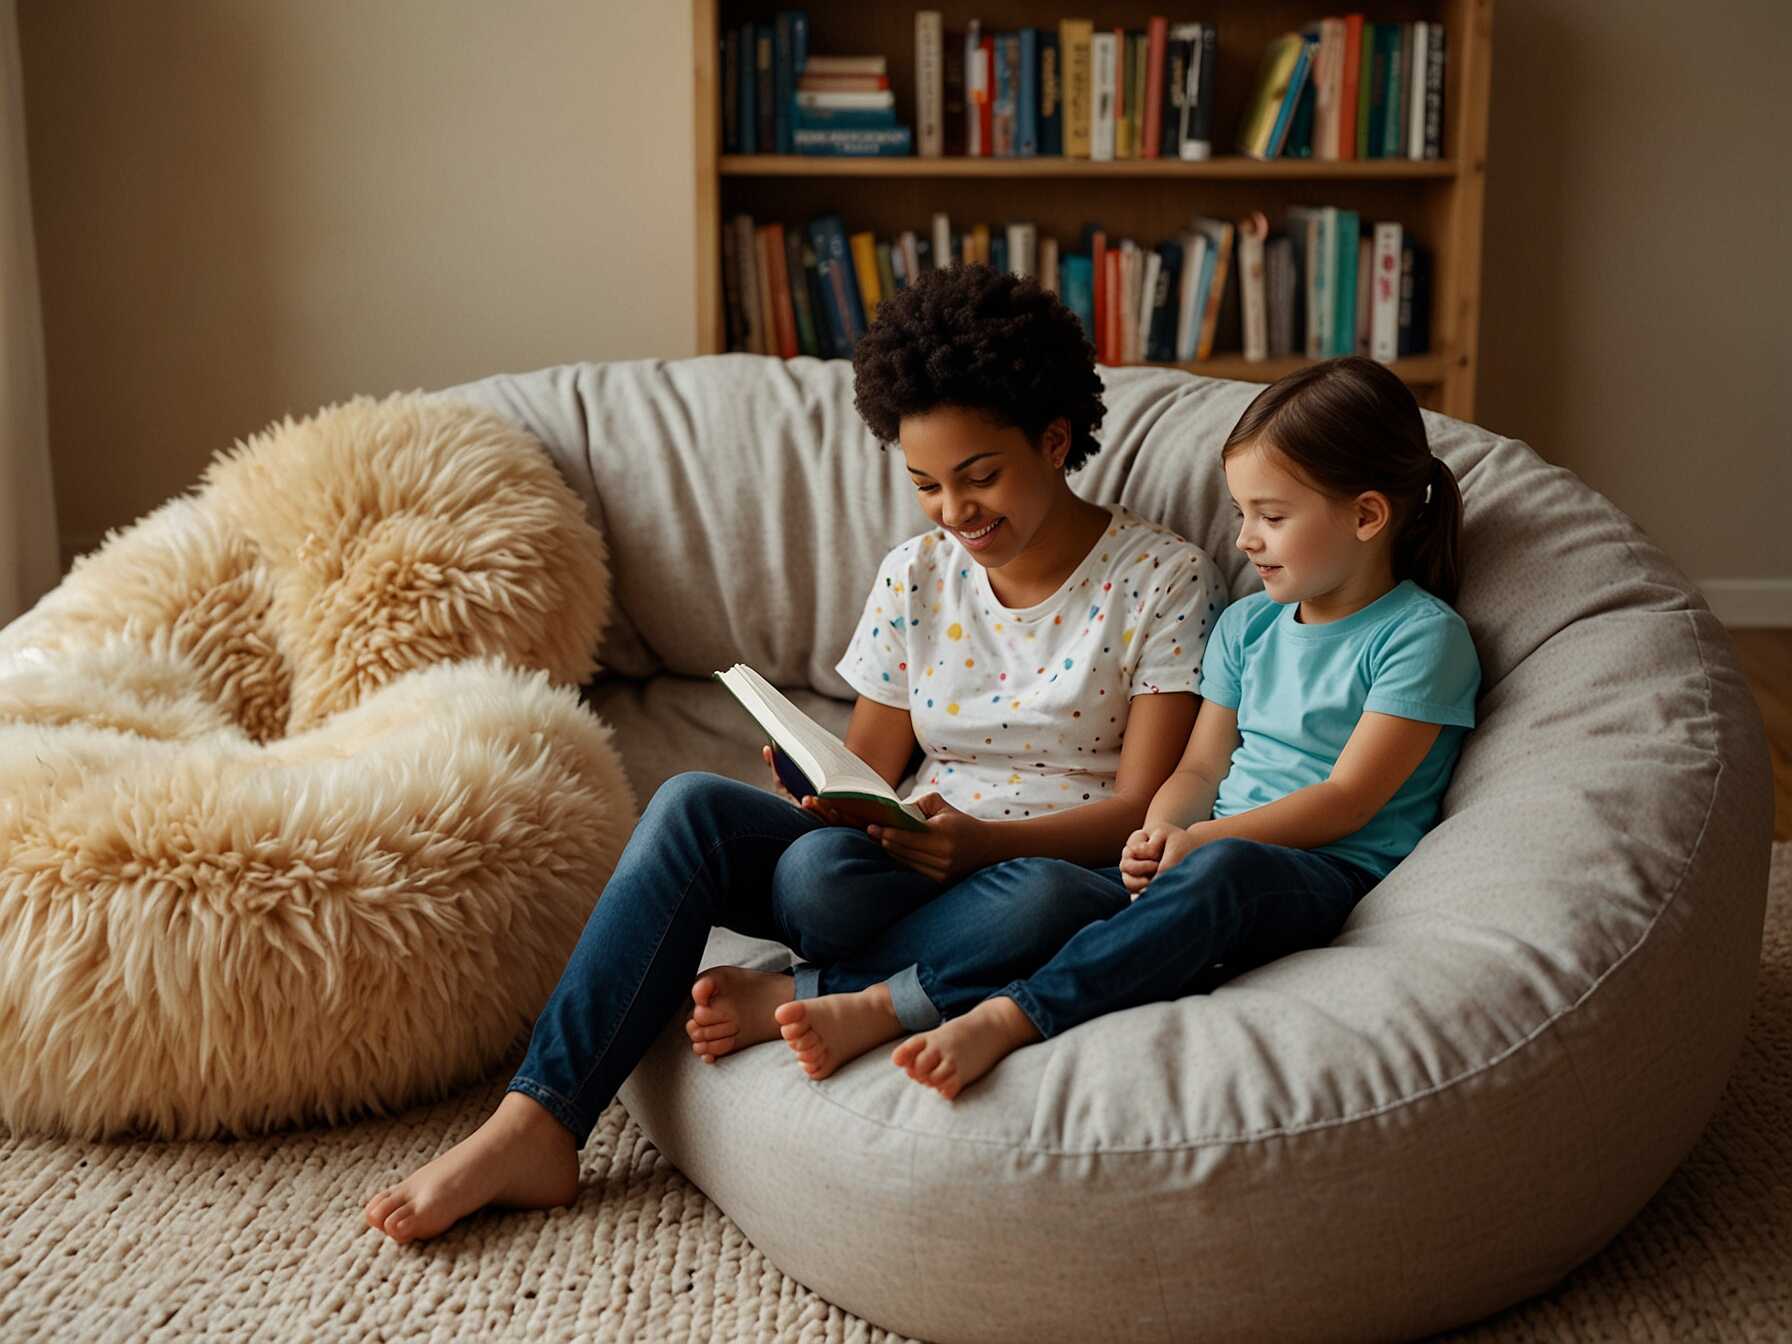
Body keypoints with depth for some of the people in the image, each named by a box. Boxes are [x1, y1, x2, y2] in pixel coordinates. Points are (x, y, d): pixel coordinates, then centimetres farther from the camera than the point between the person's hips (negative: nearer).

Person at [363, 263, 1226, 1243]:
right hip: (917, 864, 4)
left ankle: (802, 996, -21)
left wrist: (983, 839, -25)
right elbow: (866, 771, 11)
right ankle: (533, 1127, -24)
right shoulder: (917, 575, 11)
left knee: (1047, 905, -42)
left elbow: (1146, 805, -8)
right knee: (690, 806, -21)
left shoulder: (1164, 579, -2)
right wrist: (818, 794, -14)